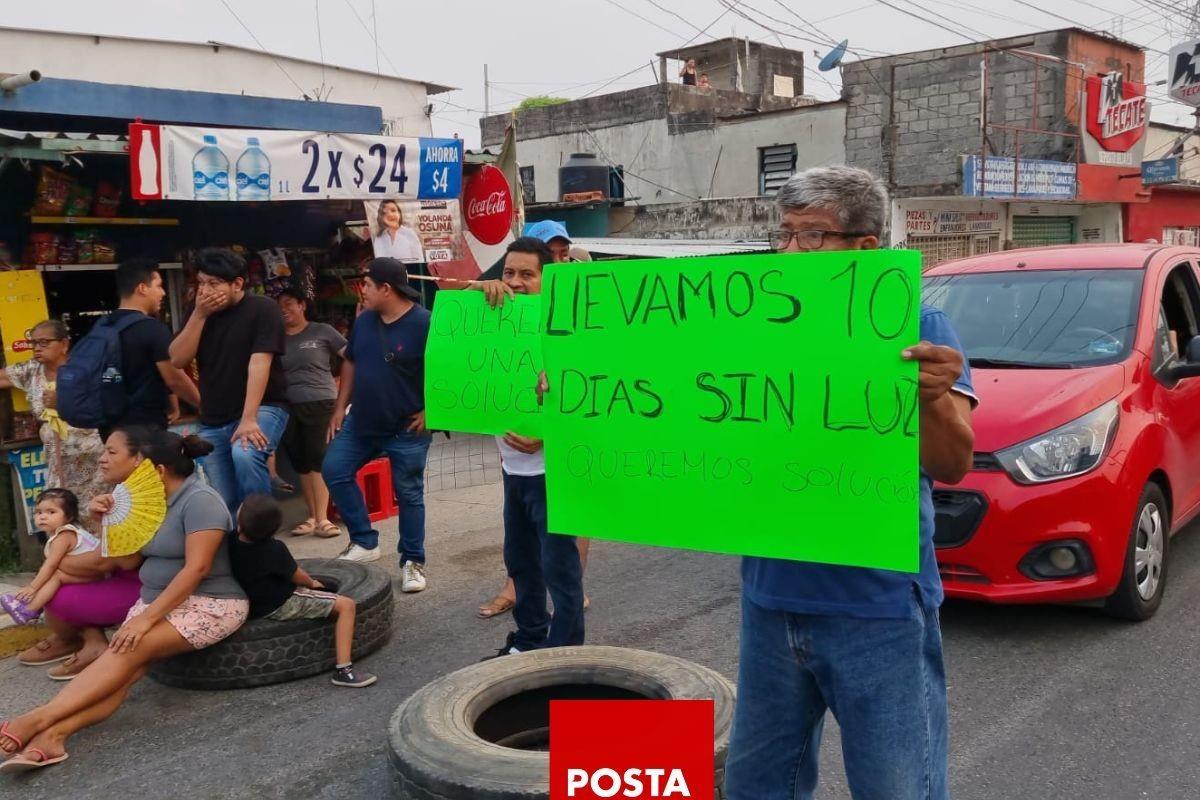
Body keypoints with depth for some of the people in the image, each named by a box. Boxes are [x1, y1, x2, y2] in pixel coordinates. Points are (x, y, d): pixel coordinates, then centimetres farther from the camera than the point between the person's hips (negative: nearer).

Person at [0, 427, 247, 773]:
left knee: (129, 651, -27)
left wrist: (146, 618, -27)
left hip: (208, 604, -7)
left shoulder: (199, 499, -15)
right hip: (157, 601, 7)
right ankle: (53, 734, -39)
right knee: (127, 667, -20)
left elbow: (196, 567, -23)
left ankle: (38, 719, -33)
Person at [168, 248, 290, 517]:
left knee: (245, 455, -34)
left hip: (262, 408, -5)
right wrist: (199, 315, -12)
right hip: (213, 421, 6)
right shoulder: (201, 313, 8)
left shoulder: (262, 309, -10)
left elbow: (259, 363, -20)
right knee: (222, 500, 3)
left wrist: (249, 419, -28)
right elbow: (177, 360, -1)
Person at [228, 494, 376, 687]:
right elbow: (298, 576, -4)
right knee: (346, 605, -12)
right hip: (280, 607, -8)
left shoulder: (232, 540, -11)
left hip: (252, 604, 8)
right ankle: (343, 669, -18)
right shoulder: (274, 549, -23)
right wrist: (312, 582, 11)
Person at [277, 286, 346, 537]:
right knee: (301, 463, 7)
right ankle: (312, 516, 15)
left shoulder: (321, 331, 2)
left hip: (320, 403, -4)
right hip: (288, 407, 4)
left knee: (318, 460, -7)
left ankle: (322, 518, -6)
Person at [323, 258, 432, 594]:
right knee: (335, 471, 1)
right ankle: (365, 541, 15)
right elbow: (350, 363, 16)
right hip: (360, 423, 7)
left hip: (406, 430, -6)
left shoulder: (424, 324, -18)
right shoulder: (363, 321, 4)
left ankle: (413, 562, 18)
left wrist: (429, 412, -15)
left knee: (408, 494, 3)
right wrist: (340, 408, 12)